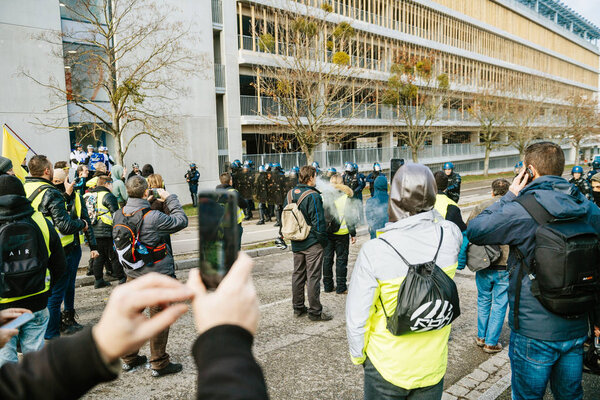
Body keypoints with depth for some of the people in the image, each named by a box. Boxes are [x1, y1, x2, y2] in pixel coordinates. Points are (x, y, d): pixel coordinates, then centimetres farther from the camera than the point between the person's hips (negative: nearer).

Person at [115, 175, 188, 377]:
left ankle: (129, 358, 34)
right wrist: (170, 198, -3)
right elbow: (181, 221, -14)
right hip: (157, 276, -7)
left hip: (133, 275, 7)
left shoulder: (118, 215, -5)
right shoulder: (154, 217, -25)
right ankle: (159, 364, 16)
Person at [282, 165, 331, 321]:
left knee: (298, 274, 16)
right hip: (312, 243, -7)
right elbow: (318, 220, -17)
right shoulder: (313, 196, -17)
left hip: (296, 243, 7)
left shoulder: (290, 194, 6)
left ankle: (298, 307, 25)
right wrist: (323, 240, -7)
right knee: (313, 276, 0)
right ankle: (315, 311, 7)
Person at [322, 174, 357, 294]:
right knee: (341, 259, 6)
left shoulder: (324, 196, -2)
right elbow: (350, 216, -10)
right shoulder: (346, 197, -10)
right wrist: (353, 233, -2)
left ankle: (328, 286, 20)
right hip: (342, 233, -3)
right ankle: (341, 287, 11)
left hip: (327, 232, 3)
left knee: (327, 258, 12)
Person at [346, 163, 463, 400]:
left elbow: (356, 317, -18)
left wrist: (358, 355, -1)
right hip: (433, 368, 3)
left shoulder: (374, 251, -25)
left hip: (386, 367, -2)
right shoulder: (449, 235, -17)